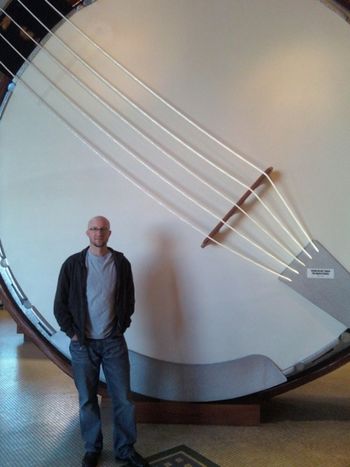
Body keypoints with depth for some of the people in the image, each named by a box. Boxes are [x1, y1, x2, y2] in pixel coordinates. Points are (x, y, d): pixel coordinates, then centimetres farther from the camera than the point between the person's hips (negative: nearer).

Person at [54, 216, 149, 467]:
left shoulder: (121, 263, 0)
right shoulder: (73, 264, -3)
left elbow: (129, 299, 8)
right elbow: (60, 304, 1)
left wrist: (122, 326, 2)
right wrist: (72, 332, -4)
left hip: (114, 342, 1)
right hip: (83, 344, -1)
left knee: (123, 399, 5)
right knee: (87, 400, 10)